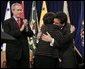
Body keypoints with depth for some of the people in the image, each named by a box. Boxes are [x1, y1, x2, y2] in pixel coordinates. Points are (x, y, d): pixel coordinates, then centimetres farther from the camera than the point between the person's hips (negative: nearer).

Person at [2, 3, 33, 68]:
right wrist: (20, 30, -22)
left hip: (24, 52, 4)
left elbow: (31, 34, 5)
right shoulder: (7, 22, -4)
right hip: (13, 52, -4)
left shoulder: (24, 21, 11)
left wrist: (26, 27, -14)